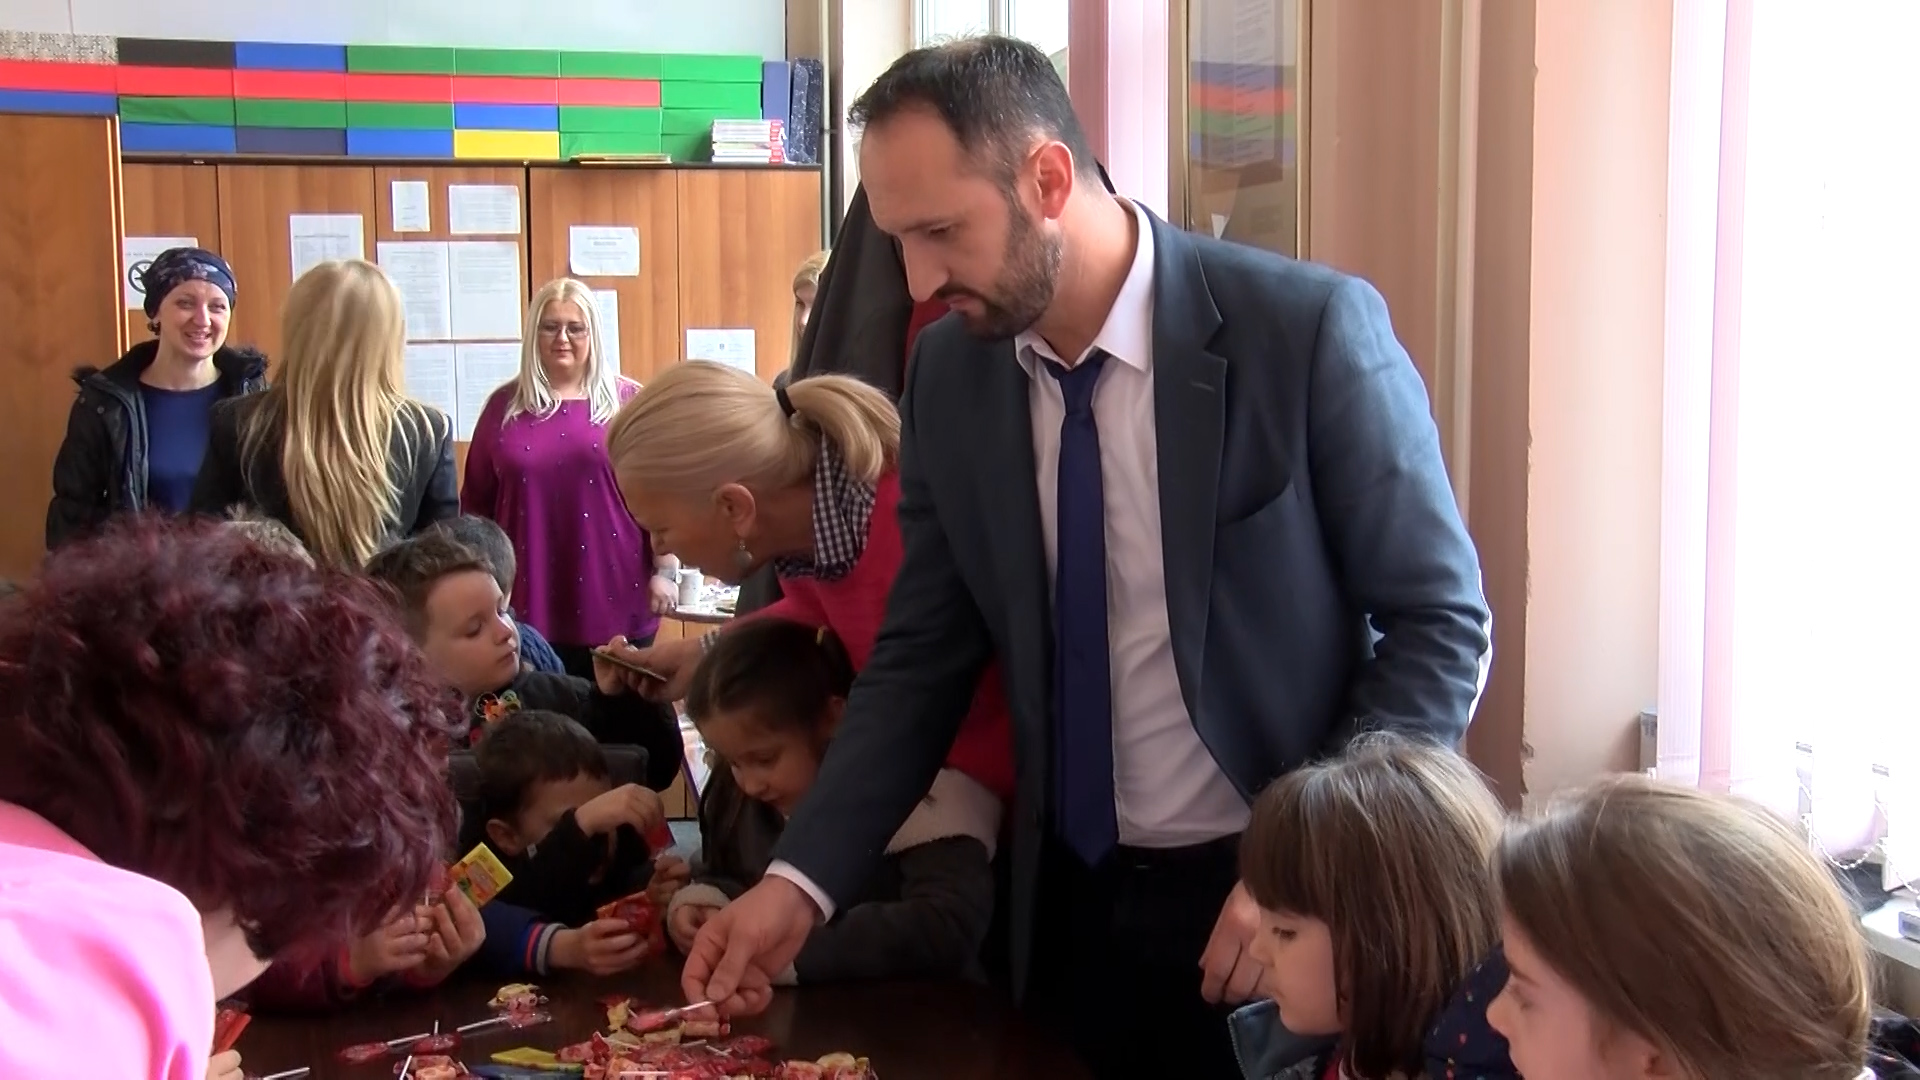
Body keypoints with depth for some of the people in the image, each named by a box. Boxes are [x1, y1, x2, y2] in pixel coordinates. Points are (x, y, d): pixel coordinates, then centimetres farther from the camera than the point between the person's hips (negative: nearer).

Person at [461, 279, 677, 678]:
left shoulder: (629, 402, 3)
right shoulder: (505, 406, 8)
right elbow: (476, 501, 11)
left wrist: (664, 571, -4)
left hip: (615, 603, -1)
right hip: (527, 603, 1)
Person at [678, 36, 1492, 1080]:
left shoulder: (1310, 329, -16)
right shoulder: (949, 370, -3)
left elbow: (1442, 625, -11)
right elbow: (922, 655, 3)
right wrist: (801, 879, -7)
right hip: (1067, 895, 4)